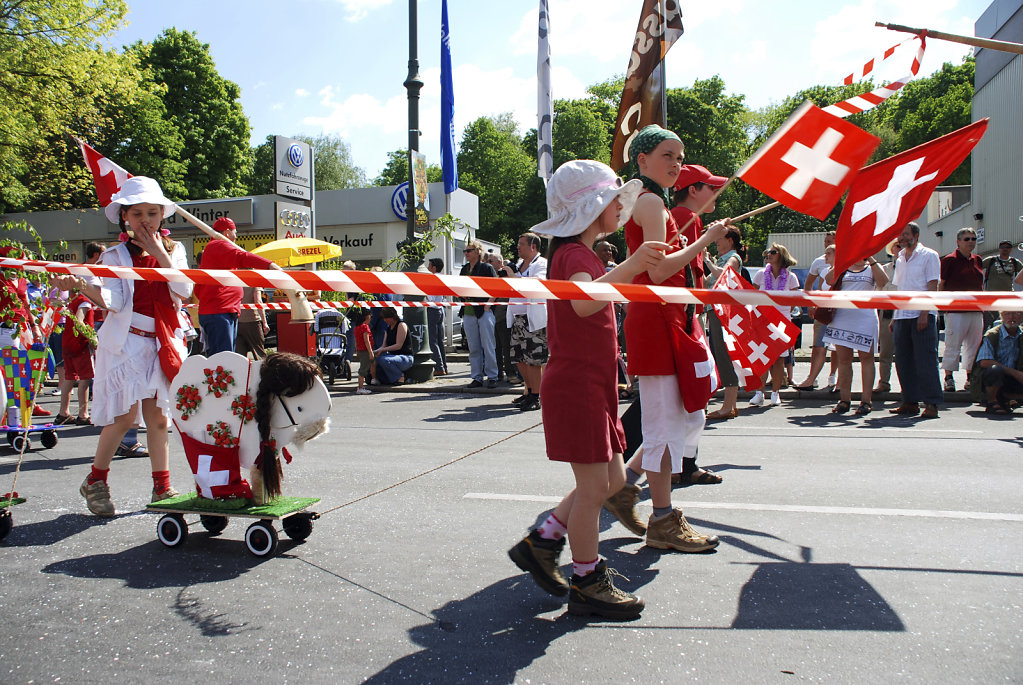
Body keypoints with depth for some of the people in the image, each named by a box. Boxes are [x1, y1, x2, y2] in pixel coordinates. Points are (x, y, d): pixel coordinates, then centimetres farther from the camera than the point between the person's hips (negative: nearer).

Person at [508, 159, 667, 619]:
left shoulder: (582, 254, 18)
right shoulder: (573, 254, -14)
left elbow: (603, 291, 39)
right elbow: (583, 302, -37)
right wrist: (630, 266, -48)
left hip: (593, 385, 10)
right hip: (576, 385, -10)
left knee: (611, 478, 15)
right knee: (594, 484, -3)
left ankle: (541, 543, 23)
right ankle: (587, 583, 10)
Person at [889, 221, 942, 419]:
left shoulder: (928, 255, -1)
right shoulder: (900, 259, 18)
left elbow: (932, 287, -7)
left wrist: (924, 313, -17)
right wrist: (894, 318, 14)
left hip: (922, 315, -6)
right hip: (902, 316, 6)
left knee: (925, 360, -7)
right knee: (903, 361, 5)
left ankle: (931, 403, -3)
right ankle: (910, 402, 12)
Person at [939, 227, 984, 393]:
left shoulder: (977, 260, 15)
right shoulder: (950, 260, -4)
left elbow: (981, 284, 23)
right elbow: (940, 284, -4)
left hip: (976, 310, 6)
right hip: (956, 310, -6)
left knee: (974, 346, 9)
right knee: (953, 345, -7)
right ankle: (948, 378, 0)